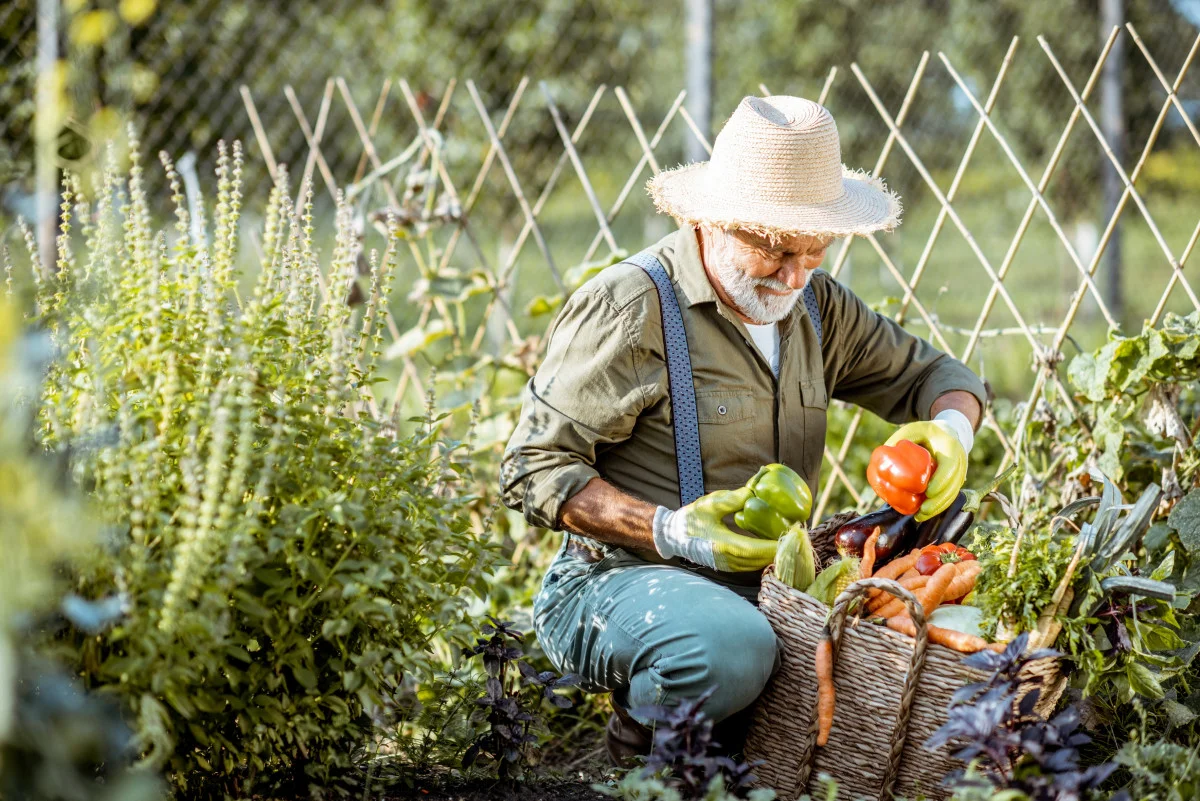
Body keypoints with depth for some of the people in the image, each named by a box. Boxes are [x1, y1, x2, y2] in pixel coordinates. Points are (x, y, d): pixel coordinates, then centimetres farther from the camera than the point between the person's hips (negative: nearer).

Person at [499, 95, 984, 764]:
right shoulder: (628, 308, -13)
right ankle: (646, 741, -4)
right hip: (620, 578, -7)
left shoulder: (814, 306, 10)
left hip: (765, 583, 7)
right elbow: (533, 470, -12)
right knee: (733, 648, -39)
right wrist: (667, 532, -26)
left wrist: (952, 427, -7)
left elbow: (930, 373, 19)